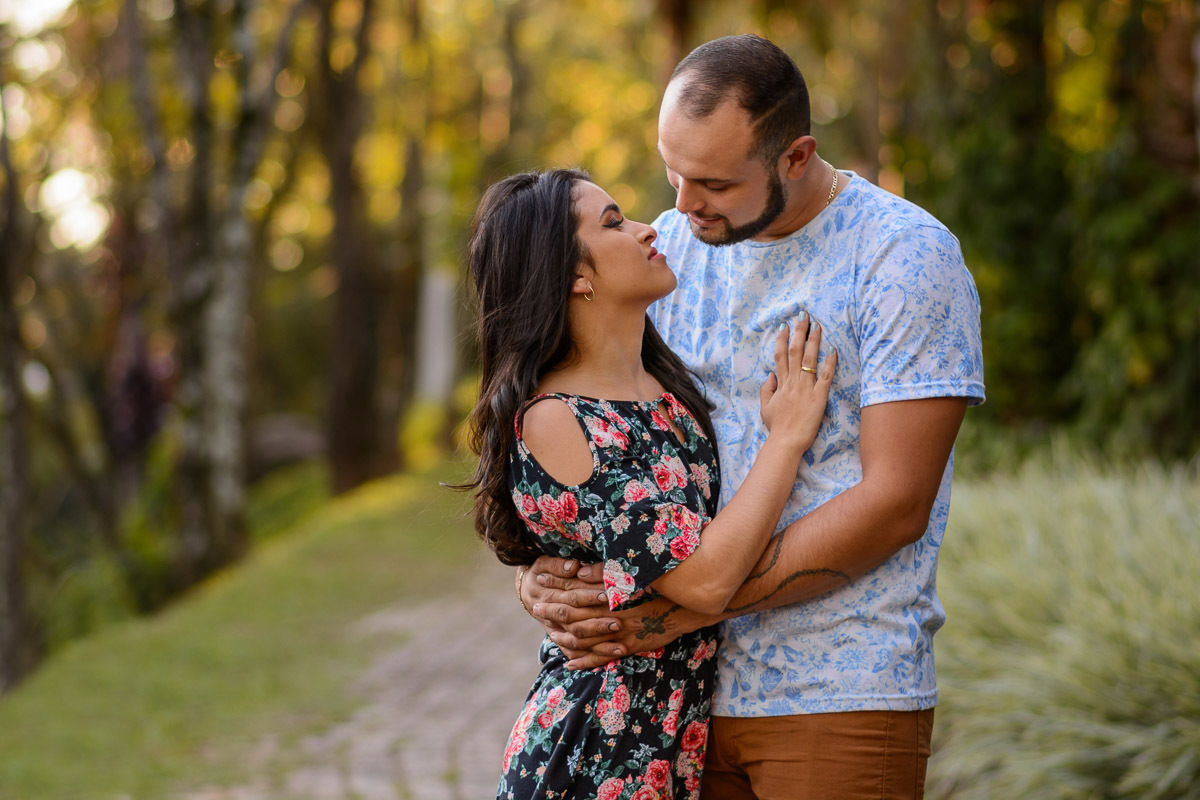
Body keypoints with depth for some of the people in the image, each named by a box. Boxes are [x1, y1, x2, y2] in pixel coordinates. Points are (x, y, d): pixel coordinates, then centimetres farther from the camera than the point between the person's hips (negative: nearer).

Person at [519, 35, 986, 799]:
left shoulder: (907, 256, -10)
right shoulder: (672, 244, 7)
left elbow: (895, 504, -16)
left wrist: (685, 606, -19)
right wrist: (543, 567, -11)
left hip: (841, 699, -5)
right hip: (683, 687, 5)